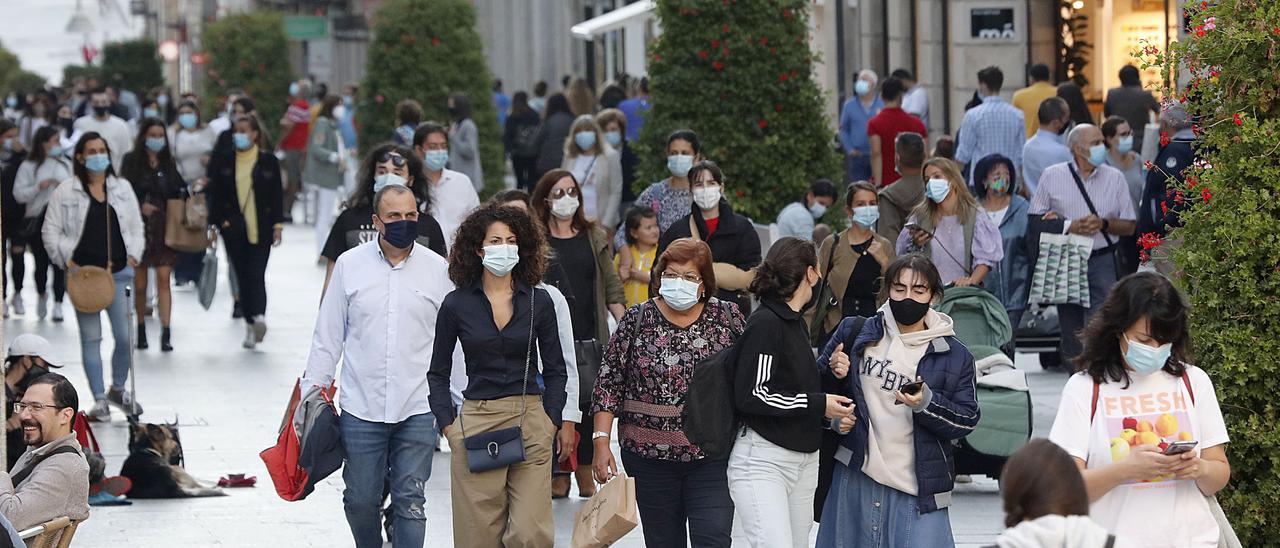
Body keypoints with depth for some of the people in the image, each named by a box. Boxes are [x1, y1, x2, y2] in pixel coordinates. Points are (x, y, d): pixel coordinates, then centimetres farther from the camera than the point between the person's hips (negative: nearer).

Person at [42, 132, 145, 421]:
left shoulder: (122, 189, 10)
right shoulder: (65, 192, 0)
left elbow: (136, 227, 16)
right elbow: (51, 231, 2)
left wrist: (133, 256, 4)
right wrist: (68, 260, -5)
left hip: (119, 271, 2)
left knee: (125, 336, -2)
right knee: (91, 339, 1)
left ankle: (118, 389, 21)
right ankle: (99, 400, 7)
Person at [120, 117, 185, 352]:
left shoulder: (169, 163, 9)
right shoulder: (132, 161, 1)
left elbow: (177, 191, 12)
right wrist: (140, 205, -16)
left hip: (164, 227, 1)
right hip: (139, 226, -1)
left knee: (164, 278, -9)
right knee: (139, 283, 6)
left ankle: (166, 333, -12)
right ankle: (141, 330, 22)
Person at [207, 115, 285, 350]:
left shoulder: (269, 161, 2)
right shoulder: (225, 162, 7)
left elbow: (276, 195, 4)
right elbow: (217, 195, 9)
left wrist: (277, 225, -1)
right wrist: (215, 223, 4)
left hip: (261, 228, -2)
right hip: (234, 229, 2)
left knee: (256, 273, -10)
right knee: (243, 276, 1)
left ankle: (258, 315, -20)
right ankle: (251, 323, 1)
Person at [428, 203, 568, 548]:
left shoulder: (539, 302, 6)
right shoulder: (457, 305, 3)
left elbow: (555, 370, 13)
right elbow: (438, 373, 11)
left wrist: (550, 420, 3)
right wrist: (448, 425, 1)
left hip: (531, 420, 0)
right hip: (476, 422, 0)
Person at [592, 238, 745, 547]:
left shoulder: (727, 317, 2)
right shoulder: (637, 320, 1)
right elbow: (609, 385, 1)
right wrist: (601, 441, -7)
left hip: (711, 456, -1)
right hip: (650, 457, 1)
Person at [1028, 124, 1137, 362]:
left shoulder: (1115, 177, 7)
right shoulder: (1053, 175, 5)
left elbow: (1129, 226, 7)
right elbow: (1035, 219, 3)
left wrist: (1103, 224, -10)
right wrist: (1070, 226, -9)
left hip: (1101, 261, -1)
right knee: (1070, 327, 6)